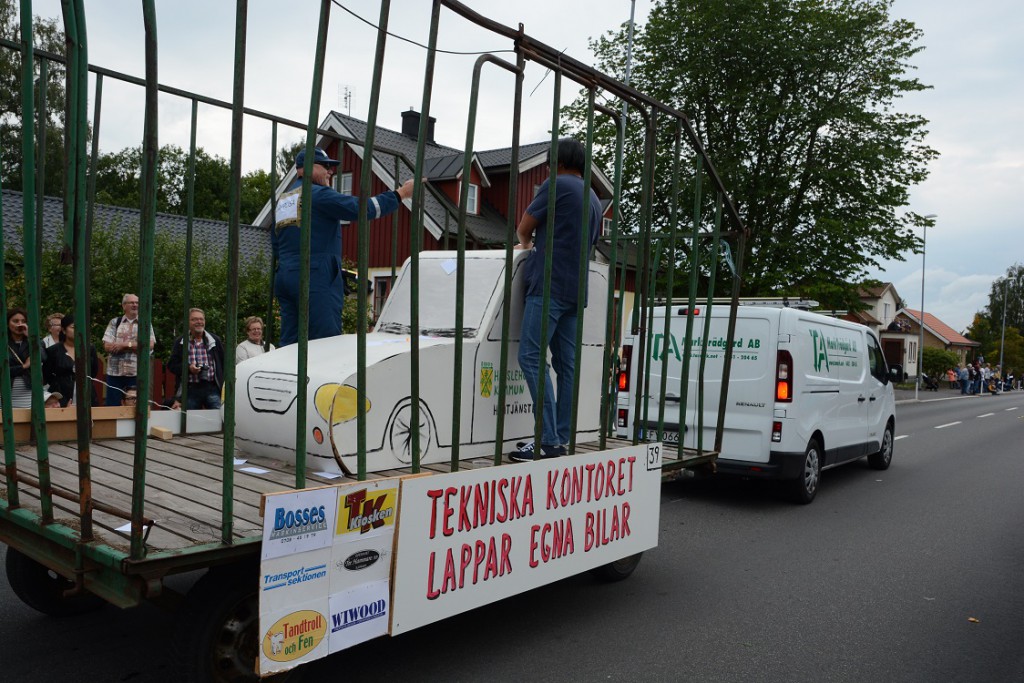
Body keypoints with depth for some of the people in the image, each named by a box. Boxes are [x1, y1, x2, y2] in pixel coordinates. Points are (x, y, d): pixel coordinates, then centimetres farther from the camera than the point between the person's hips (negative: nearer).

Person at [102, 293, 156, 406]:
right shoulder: (114, 322, 8)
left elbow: (150, 345, -6)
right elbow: (107, 346, -2)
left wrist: (126, 344, -11)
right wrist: (136, 346, -7)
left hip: (137, 373, -1)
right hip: (115, 372, 1)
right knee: (112, 405, 4)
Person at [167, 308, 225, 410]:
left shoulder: (215, 340, 10)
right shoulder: (180, 343, 7)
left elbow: (223, 363, 10)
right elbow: (171, 365, 6)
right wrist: (188, 368, -13)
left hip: (212, 389, 0)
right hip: (190, 390, 0)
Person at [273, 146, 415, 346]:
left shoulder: (282, 199, 22)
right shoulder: (319, 194, -6)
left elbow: (275, 245, 26)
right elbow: (360, 208, -15)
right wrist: (401, 194, -10)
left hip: (284, 276, 9)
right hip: (315, 279, -9)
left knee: (289, 344, 7)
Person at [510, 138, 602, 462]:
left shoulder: (557, 184, -2)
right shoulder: (594, 199, 23)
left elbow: (524, 228, 1)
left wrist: (527, 244, 24)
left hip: (549, 284, -9)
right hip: (576, 290, 9)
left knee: (531, 357, -11)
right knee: (566, 364, 6)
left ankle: (549, 441, -16)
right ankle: (561, 438, 7)